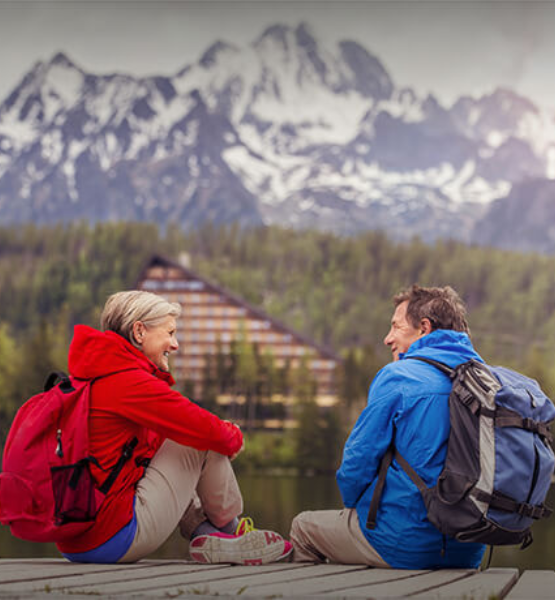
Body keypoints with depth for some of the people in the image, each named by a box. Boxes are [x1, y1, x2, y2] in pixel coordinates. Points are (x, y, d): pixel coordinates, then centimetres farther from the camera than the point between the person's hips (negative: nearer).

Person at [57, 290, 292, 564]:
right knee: (202, 442, 0)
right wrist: (234, 437, 11)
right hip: (114, 541, -10)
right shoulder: (129, 382, -15)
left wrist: (220, 432, 9)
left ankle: (204, 533, 14)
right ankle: (229, 529, 21)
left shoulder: (90, 378, 15)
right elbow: (208, 430, -13)